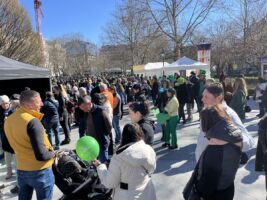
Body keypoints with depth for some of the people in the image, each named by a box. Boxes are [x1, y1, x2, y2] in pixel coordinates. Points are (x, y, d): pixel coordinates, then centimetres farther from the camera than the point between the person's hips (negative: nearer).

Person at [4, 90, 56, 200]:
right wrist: (53, 153, -8)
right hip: (40, 171, -7)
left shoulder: (8, 120, 1)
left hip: (21, 170, 7)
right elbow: (41, 155, -26)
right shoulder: (32, 122, -25)